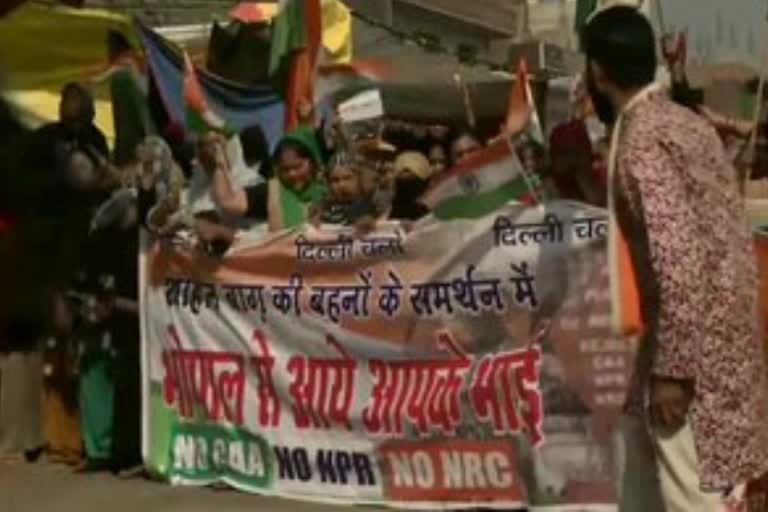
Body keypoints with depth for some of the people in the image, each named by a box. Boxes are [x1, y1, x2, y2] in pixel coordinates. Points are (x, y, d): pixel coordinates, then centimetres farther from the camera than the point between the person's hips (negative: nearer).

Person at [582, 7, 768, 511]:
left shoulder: (640, 143, -17)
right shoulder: (688, 122, 11)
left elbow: (680, 259, -25)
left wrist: (671, 368, -21)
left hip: (694, 346, -10)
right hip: (724, 328, 10)